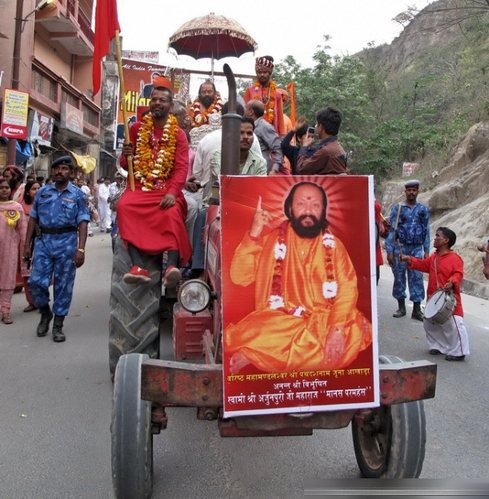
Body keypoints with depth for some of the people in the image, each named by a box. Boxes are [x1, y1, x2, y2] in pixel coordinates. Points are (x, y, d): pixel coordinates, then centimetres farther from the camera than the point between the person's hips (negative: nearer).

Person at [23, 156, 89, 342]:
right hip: (43, 241, 2)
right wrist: (27, 245, 8)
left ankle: (58, 326, 17)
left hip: (67, 242, -2)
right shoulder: (42, 192, 11)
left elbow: (82, 222, -3)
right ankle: (45, 312, 27)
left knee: (63, 285, 3)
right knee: (36, 282, -2)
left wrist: (80, 249, -13)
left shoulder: (77, 194, 3)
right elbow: (33, 219, 13)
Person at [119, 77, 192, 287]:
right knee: (124, 206, -30)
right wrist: (125, 156, -8)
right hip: (139, 187, 2)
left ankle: (172, 266, -46)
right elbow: (125, 165, 18)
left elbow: (182, 167, -3)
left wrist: (172, 193, -22)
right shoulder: (137, 128, 15)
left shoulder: (178, 134, 9)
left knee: (173, 213, -34)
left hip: (166, 189, -1)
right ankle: (138, 267, -41)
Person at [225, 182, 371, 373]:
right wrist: (254, 235, -12)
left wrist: (338, 327, -22)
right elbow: (239, 277, -2)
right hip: (278, 322, -3)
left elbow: (348, 287, -6)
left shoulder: (333, 244, 7)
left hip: (324, 321, 4)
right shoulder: (273, 240, 6)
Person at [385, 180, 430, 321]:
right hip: (400, 247, -2)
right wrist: (389, 251, -6)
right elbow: (391, 230, -1)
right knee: (399, 277, 4)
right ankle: (401, 308, 17)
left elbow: (426, 231, 12)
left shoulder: (423, 209, 9)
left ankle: (416, 310, 7)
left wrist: (426, 251, 7)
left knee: (417, 278, 0)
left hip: (417, 248, 2)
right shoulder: (397, 208, 1)